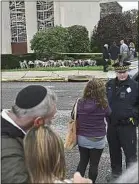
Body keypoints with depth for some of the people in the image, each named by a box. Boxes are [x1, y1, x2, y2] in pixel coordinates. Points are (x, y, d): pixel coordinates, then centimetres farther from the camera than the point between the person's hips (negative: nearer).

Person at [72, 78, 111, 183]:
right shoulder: (103, 104, -18)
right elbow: (108, 113, 3)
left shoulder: (80, 102, -12)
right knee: (94, 164, 13)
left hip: (82, 138, 3)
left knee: (83, 162, 20)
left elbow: (73, 116, 2)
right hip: (97, 140, -2)